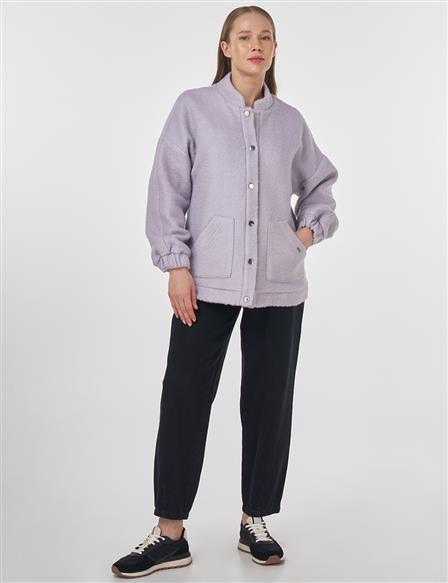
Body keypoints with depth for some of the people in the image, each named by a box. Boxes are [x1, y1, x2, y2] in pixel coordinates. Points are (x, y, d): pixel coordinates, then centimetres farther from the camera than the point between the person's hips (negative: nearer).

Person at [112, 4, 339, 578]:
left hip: (279, 283, 3)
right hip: (208, 279, -3)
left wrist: (310, 228, 6)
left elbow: (320, 182, 24)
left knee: (269, 402, 8)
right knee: (184, 399, -2)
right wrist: (176, 263, -9)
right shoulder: (193, 108, 3)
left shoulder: (290, 120, 11)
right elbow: (168, 188, -2)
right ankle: (170, 535, 9)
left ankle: (255, 522, 23)